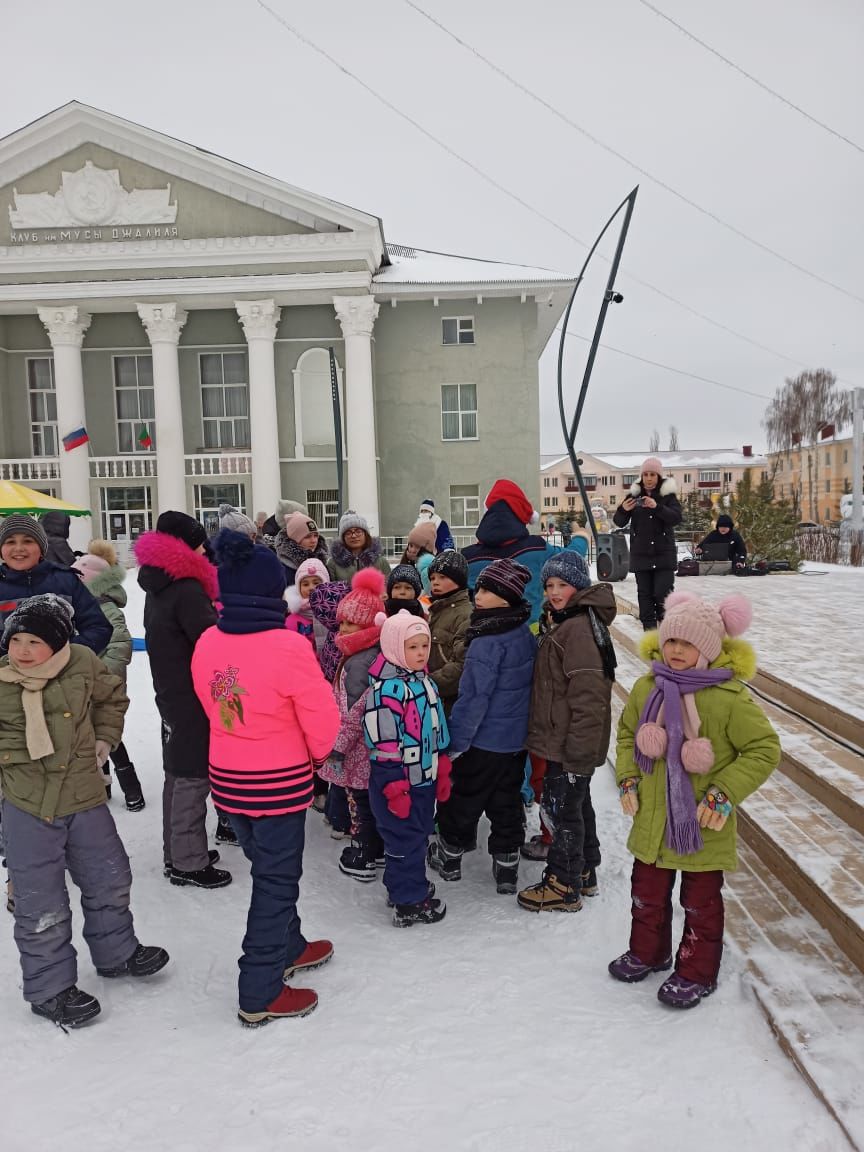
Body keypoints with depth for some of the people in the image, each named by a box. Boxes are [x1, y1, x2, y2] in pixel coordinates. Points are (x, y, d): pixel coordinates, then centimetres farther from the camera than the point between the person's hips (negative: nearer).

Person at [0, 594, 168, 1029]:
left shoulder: (84, 662, -8)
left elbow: (112, 698, 12)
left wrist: (103, 740, 6)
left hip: (85, 797, 3)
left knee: (109, 877, 19)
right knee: (41, 903, 5)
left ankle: (115, 952, 44)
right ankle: (49, 989, 27)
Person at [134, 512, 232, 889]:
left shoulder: (158, 588, 11)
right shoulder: (186, 590, -20)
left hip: (170, 693, 10)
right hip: (193, 697, -10)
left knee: (177, 775, 18)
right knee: (193, 777, -1)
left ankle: (177, 852, 31)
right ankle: (188, 863, 9)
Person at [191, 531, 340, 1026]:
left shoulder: (207, 643, -6)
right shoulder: (288, 645, -24)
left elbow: (214, 709, 5)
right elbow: (322, 718, -17)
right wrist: (318, 753, 3)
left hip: (228, 777, 6)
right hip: (280, 781, -6)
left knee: (268, 868, 24)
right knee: (277, 879, 9)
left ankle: (288, 948, 44)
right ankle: (260, 995, 19)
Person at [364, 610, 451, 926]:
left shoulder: (424, 682, 8)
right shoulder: (387, 689, -22)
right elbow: (383, 742, -23)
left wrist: (442, 770, 19)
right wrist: (395, 787, -21)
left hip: (424, 780, 9)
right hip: (398, 784, -9)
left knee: (418, 835, 20)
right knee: (405, 839, 3)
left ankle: (403, 885, 38)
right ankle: (410, 903, 17)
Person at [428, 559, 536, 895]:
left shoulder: (487, 642, -24)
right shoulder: (526, 634, 1)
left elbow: (473, 699, -24)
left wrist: (454, 742, -16)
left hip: (484, 741, -7)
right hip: (517, 739, 7)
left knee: (462, 799, 14)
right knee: (507, 803, 18)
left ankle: (449, 857, 32)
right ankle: (507, 867, 27)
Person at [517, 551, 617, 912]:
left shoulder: (580, 627, -22)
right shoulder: (565, 623, 12)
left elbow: (589, 698, -25)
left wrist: (578, 752, -23)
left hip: (569, 745, -10)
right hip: (564, 742, 10)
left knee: (563, 808, 3)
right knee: (577, 804, 21)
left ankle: (563, 887, 19)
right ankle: (584, 874, 37)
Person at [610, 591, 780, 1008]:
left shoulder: (730, 698, -19)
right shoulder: (646, 688, -4)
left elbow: (765, 748, -11)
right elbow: (627, 734, 12)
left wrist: (725, 793, -16)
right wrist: (628, 778, 2)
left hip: (703, 824, -5)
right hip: (652, 818, 5)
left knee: (700, 902, 14)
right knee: (647, 894, 22)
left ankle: (697, 974, 35)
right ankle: (647, 953, 46)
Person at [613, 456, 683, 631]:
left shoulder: (668, 494, 0)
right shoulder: (634, 494, 6)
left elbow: (676, 518, -14)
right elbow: (619, 522, 2)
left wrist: (657, 507, -30)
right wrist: (623, 510, -21)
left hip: (664, 554, -2)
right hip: (641, 554, 2)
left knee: (663, 593, -9)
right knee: (645, 594, 5)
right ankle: (649, 630, 11)